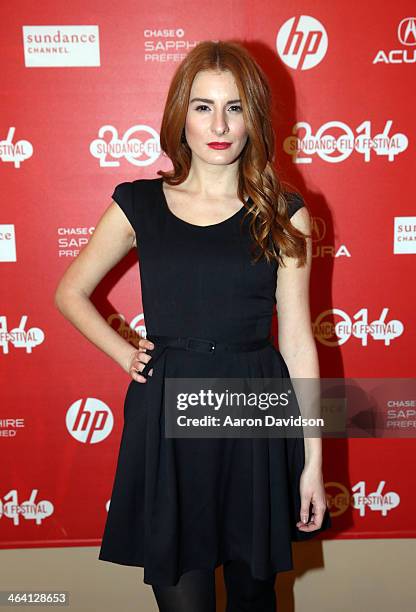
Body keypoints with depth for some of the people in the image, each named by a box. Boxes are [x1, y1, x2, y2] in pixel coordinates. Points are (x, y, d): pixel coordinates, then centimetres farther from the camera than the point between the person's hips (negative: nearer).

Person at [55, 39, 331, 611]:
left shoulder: (283, 214, 0)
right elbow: (71, 292, 13)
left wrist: (313, 459, 1)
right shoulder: (139, 204, 0)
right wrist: (124, 353, 0)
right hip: (167, 419, 0)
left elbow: (296, 339, 0)